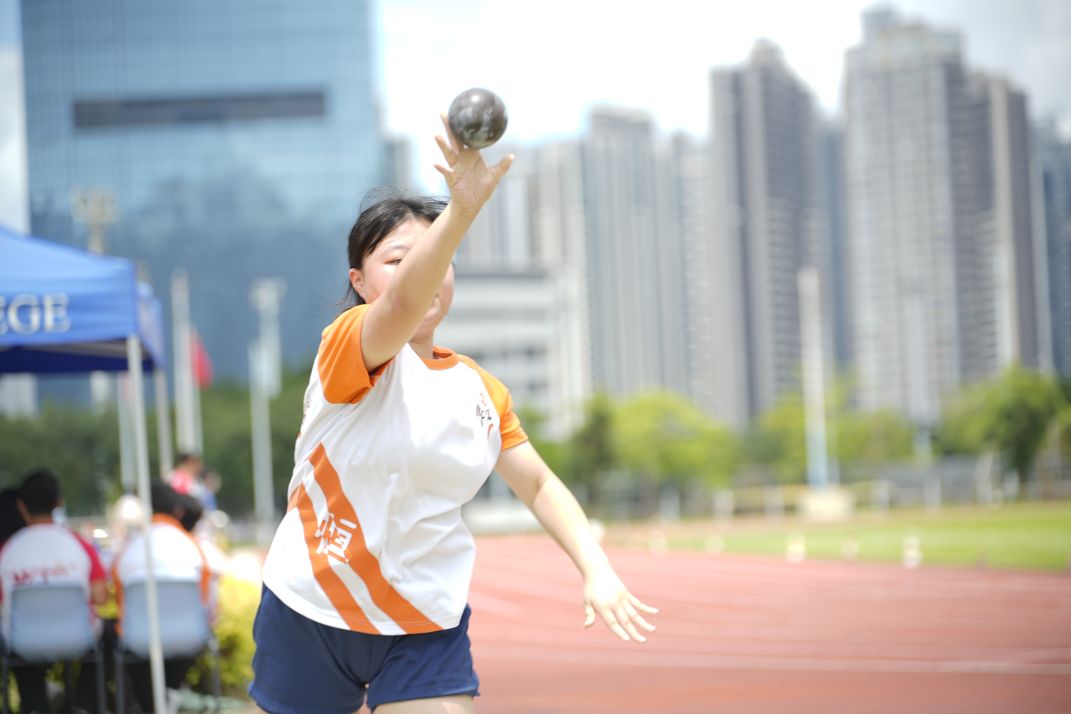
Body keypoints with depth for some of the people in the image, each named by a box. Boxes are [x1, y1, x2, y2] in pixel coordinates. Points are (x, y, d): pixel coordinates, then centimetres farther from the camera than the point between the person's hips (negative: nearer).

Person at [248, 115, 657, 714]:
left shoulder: (482, 389, 6)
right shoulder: (349, 344, -14)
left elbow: (540, 485, 14)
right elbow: (403, 303, -36)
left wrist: (598, 572, -2)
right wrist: (462, 208, -53)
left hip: (428, 629, 4)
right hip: (313, 613, -3)